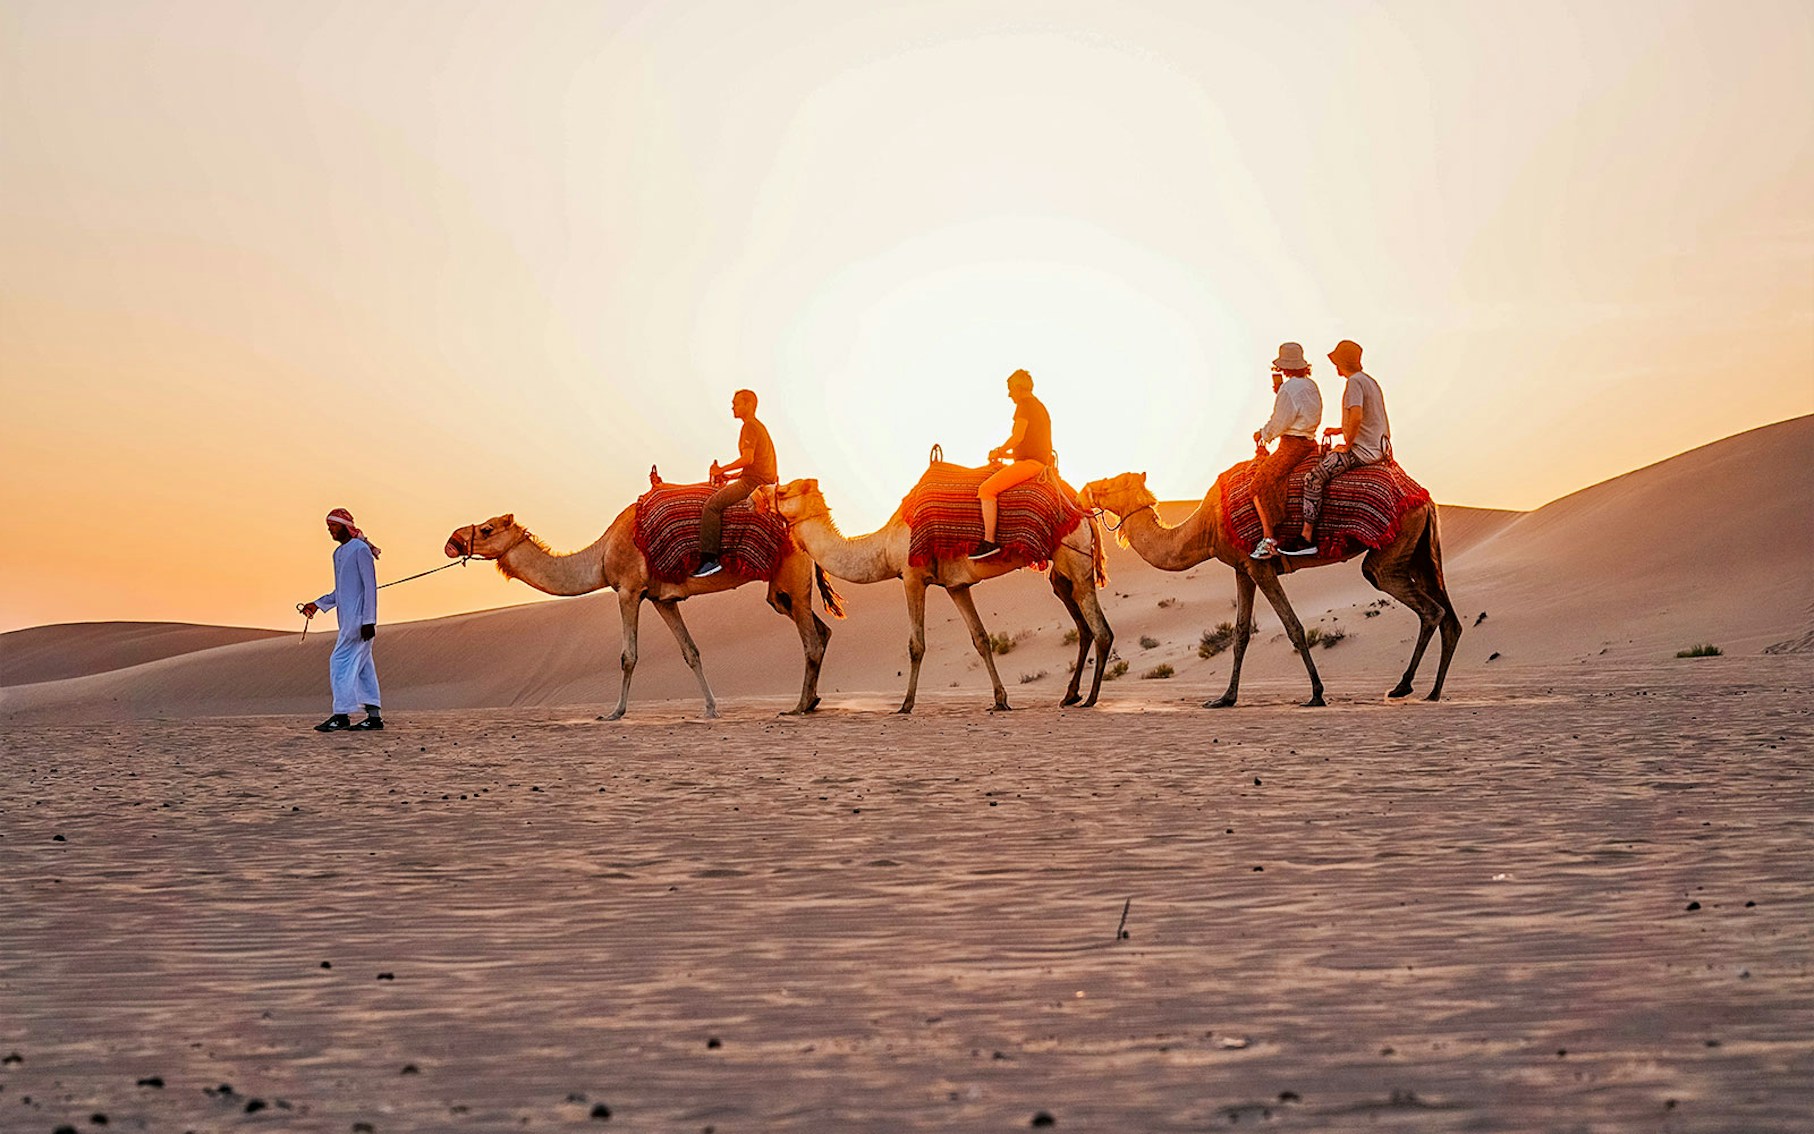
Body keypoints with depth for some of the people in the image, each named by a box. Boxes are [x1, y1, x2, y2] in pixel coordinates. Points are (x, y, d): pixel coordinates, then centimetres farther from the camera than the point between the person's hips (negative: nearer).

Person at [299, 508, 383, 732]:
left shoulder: (361, 549, -10)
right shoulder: (338, 553, 18)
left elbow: (370, 586, -14)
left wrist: (368, 620, -19)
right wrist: (317, 604, 15)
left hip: (359, 619, -9)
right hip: (348, 619, 9)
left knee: (341, 662, -12)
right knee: (362, 665, 7)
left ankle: (341, 715, -12)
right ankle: (374, 715, 8)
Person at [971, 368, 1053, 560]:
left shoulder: (1025, 404, -7)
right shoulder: (1040, 407, 25)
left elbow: (1018, 437, -17)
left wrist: (999, 451, -2)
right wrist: (1006, 454, 23)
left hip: (1029, 463, -11)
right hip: (1041, 463, 11)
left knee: (986, 489, -21)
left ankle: (989, 542, -28)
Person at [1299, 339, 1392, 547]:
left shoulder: (1355, 381, -15)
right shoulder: (1370, 381, 17)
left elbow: (1356, 416, -29)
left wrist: (1348, 444, -16)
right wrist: (1341, 430, 27)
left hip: (1362, 451, -11)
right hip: (1379, 447, 11)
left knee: (1313, 479, -12)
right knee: (1325, 465, 30)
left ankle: (1307, 535, -15)